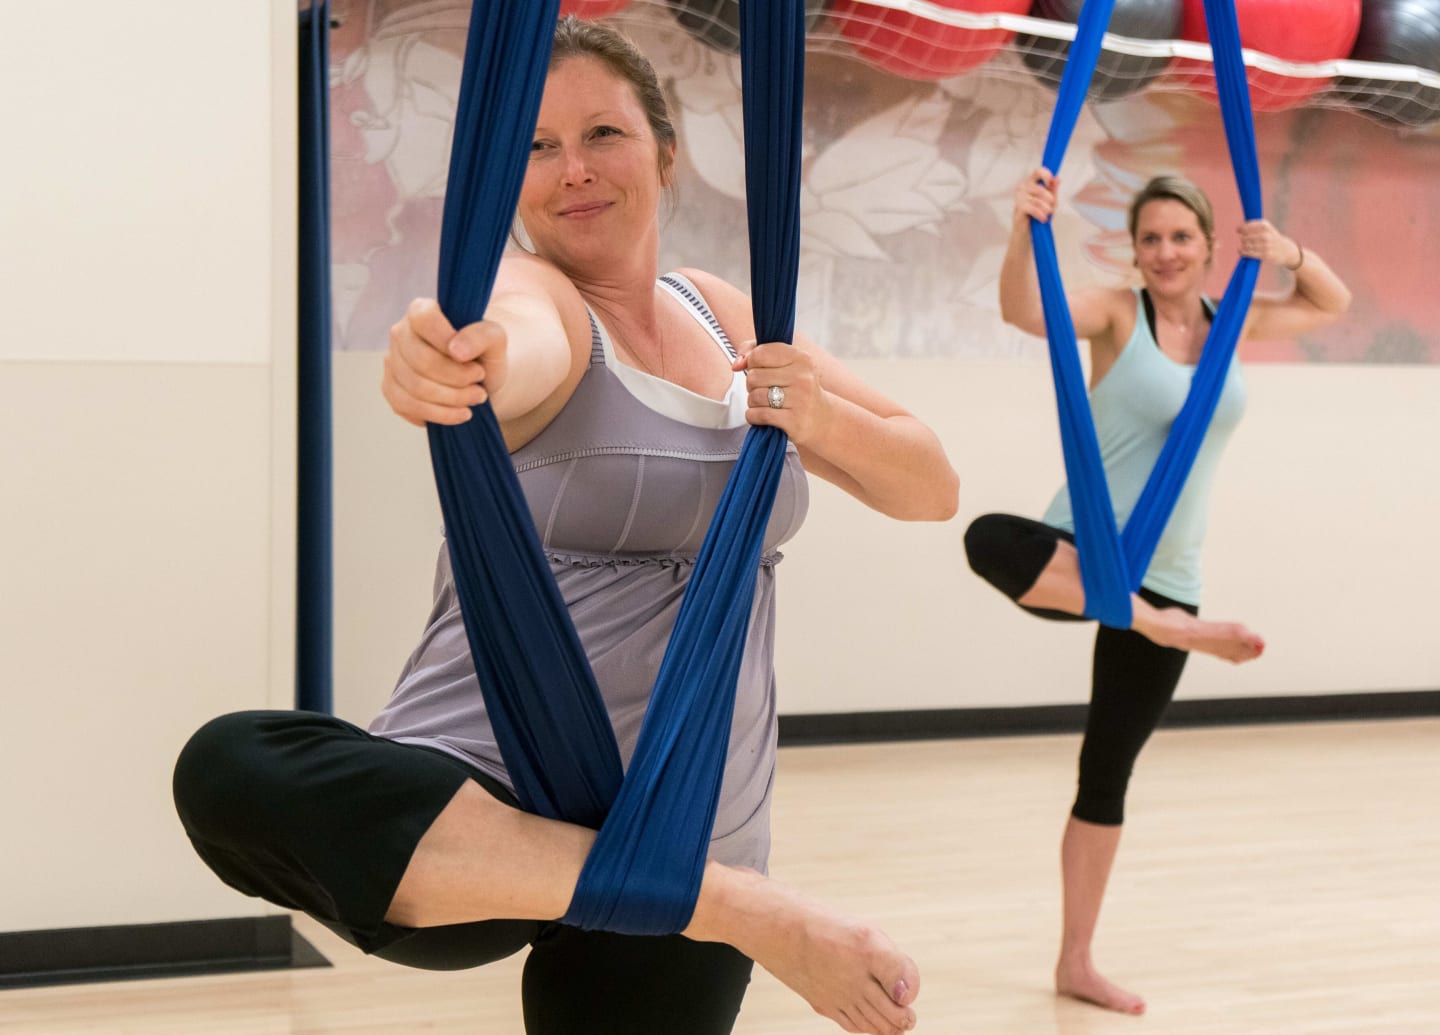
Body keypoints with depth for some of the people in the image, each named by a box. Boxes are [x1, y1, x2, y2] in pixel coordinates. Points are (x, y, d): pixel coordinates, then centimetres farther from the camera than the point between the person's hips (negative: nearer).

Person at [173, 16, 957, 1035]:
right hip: (485, 829, -5)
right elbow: (518, 339, -32)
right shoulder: (534, 295, -6)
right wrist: (465, 354, -55)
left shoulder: (729, 318, 12)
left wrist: (820, 417, -8)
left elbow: (930, 487, 12)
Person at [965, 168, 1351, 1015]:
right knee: (990, 539, -39)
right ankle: (1160, 626, -36)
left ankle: (1077, 962, 20)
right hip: (1083, 563, -4)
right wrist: (1027, 229, -45)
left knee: (1109, 771, 10)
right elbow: (1024, 311, -26)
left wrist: (1290, 253, 3)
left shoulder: (1232, 324, 9)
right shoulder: (1118, 314, -6)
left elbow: (1333, 306, 25)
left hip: (1166, 581, 4)